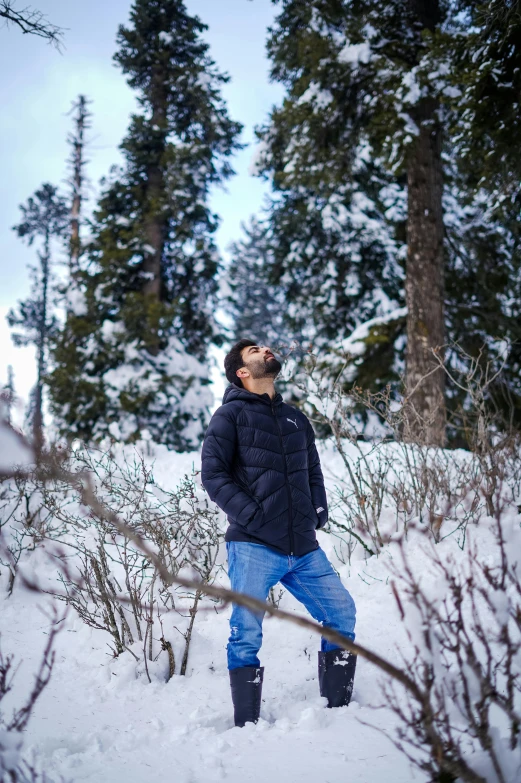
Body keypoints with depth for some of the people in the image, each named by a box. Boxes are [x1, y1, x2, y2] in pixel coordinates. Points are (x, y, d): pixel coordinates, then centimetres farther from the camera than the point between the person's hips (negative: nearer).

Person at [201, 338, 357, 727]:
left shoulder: (296, 419, 20)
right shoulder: (231, 415, 2)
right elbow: (213, 474, -7)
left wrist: (319, 511, 7)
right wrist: (251, 515, -16)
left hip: (304, 549, 6)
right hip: (254, 548, -5)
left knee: (342, 614, 6)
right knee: (246, 633, -5)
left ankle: (338, 707, 21)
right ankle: (247, 724, 8)